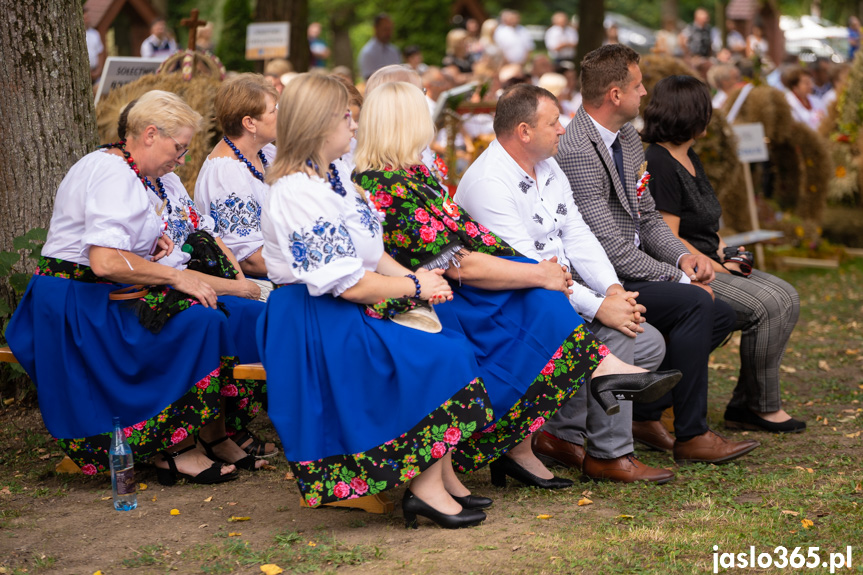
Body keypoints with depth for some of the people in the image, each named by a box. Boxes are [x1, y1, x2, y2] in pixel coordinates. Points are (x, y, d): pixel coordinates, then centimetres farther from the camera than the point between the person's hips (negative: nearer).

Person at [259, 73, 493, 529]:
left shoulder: (330, 179, 12)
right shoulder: (298, 196, -21)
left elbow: (370, 250, 17)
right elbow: (350, 283, -23)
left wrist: (409, 275, -1)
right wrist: (414, 286, -10)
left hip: (342, 316, 10)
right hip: (316, 325, -10)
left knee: (450, 343, 0)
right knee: (441, 358, -16)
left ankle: (441, 476, 0)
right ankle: (426, 487, -9)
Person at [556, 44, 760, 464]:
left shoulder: (628, 140, 11)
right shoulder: (576, 152, -21)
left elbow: (648, 219, 16)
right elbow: (609, 247, -24)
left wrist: (683, 257, -3)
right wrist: (677, 277, -18)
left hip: (631, 271, 10)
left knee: (719, 315, 1)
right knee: (694, 303, -24)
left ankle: (644, 412, 10)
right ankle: (690, 435, -15)